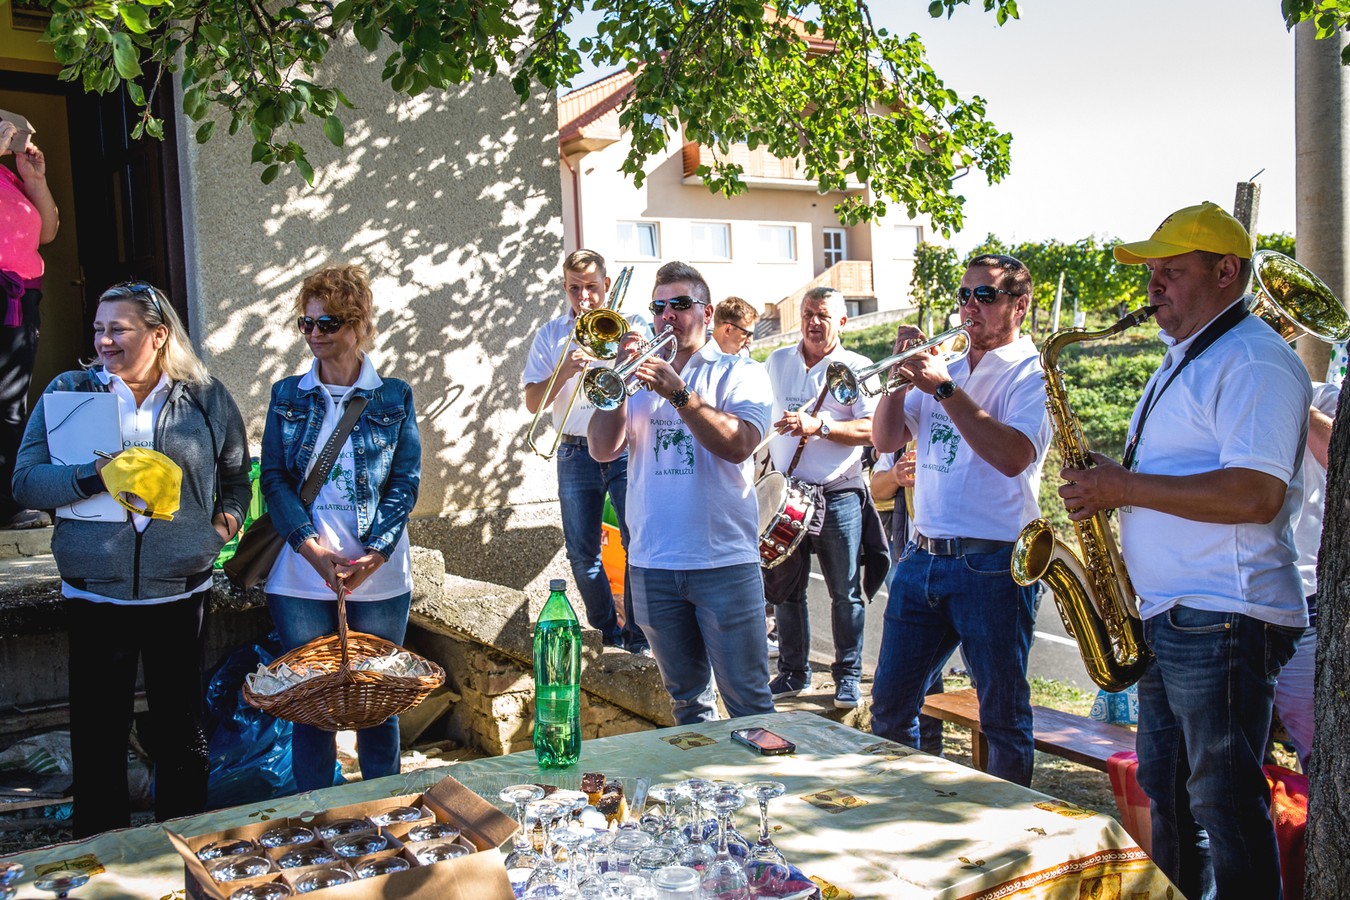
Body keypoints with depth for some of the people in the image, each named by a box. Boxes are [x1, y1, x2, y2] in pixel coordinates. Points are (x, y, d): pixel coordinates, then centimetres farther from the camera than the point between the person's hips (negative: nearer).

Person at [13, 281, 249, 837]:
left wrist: (224, 523, -1)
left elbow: (237, 477, 16)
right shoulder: (68, 392, 3)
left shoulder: (207, 399, 5)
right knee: (98, 734, 6)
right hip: (95, 593, 0)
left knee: (180, 729, 12)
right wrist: (95, 477, -20)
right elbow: (26, 481, -4)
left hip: (180, 591, 1)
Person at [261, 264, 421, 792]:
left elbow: (406, 481, 0)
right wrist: (314, 549, -13)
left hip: (379, 577, -1)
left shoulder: (394, 397, 4)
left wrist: (371, 556, -13)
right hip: (302, 577, 1)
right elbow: (273, 477, 2)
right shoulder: (287, 396, 8)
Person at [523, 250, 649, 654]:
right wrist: (564, 372, -13)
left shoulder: (632, 325, 8)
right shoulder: (551, 335, 11)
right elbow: (533, 402, 3)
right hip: (576, 453, 2)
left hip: (626, 448, -2)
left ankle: (638, 634, 4)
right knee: (582, 551, 5)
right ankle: (607, 628, 23)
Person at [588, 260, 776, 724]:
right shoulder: (642, 377, 14)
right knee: (686, 697, 16)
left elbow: (738, 444, -14)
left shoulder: (740, 373, 4)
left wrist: (679, 393, -21)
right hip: (651, 564, 4)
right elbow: (603, 450, 1)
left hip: (724, 560, -4)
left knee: (747, 699, 0)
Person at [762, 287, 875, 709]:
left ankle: (848, 676, 17)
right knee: (785, 588, 9)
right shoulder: (777, 362, 10)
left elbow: (871, 429, -13)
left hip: (838, 495, -3)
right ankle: (793, 672, 22)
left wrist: (819, 426, -25)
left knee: (845, 591, 3)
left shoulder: (858, 368, -3)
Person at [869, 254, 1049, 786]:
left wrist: (944, 388, -19)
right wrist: (902, 373, -1)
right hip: (922, 558, 6)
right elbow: (886, 440, 11)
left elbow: (1013, 456, -22)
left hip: (991, 566, -6)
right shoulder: (944, 369, 15)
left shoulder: (1031, 374, -5)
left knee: (1003, 717, 6)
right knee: (890, 707, 14)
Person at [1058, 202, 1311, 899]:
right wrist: (1111, 482, 11)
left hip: (1224, 621, -10)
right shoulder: (1183, 360, 19)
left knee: (1225, 802, 0)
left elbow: (1254, 495, -24)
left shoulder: (1255, 360, -13)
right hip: (1167, 616, 10)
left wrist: (1126, 488, -19)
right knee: (1167, 796, 17)